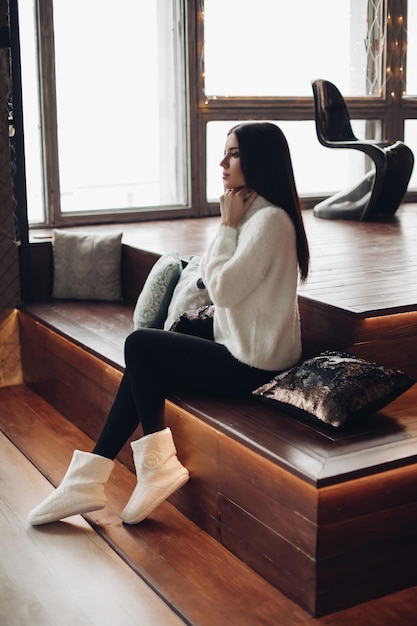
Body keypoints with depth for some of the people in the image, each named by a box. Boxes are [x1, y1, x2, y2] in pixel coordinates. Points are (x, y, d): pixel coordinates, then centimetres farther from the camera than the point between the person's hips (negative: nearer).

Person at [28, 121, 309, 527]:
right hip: (240, 350, 10)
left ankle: (156, 464, 3)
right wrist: (229, 224, 1)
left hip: (251, 367, -10)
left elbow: (222, 288, -21)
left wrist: (227, 225, -13)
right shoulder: (253, 213, 13)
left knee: (140, 345, -6)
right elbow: (209, 274, 12)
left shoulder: (269, 219, -20)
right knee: (144, 369, 1)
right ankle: (88, 480, 2)